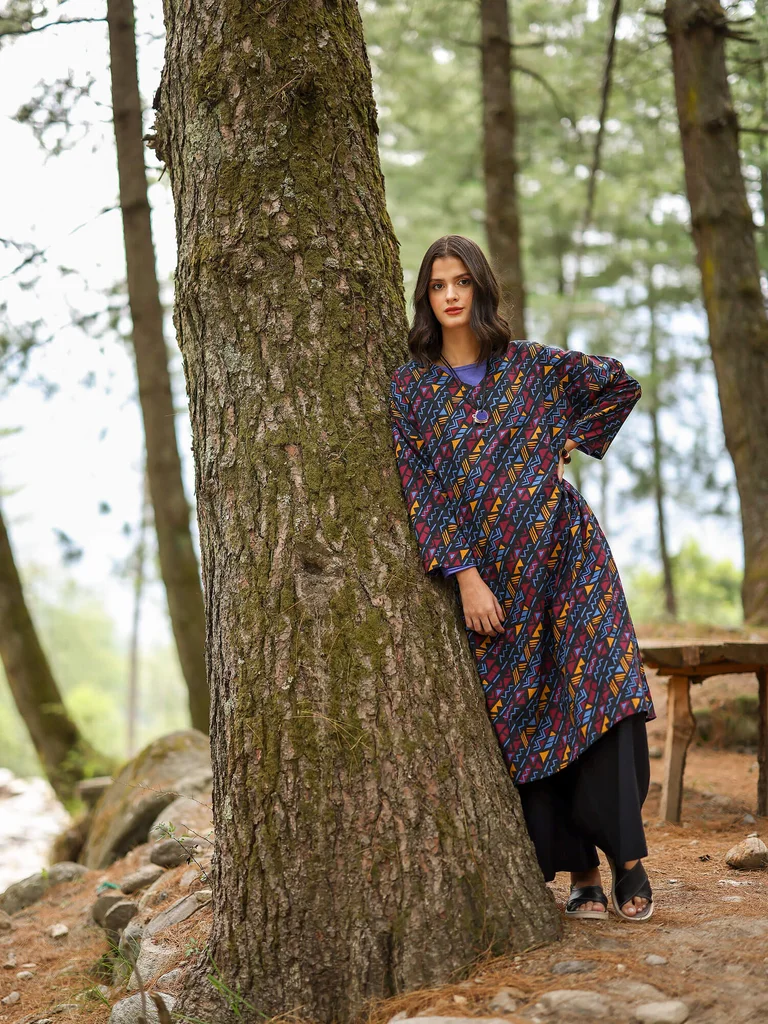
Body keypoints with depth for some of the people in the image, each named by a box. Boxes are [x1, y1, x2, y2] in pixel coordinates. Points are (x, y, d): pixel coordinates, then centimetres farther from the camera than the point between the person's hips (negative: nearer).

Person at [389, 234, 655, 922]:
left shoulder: (532, 366, 5)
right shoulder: (410, 388, 2)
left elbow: (622, 384, 19)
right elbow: (420, 491, -3)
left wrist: (571, 443, 10)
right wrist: (464, 574, -11)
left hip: (567, 555, 0)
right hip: (488, 577, 0)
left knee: (600, 694, -12)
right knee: (527, 721, -1)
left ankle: (627, 859, -6)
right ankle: (581, 872, 5)